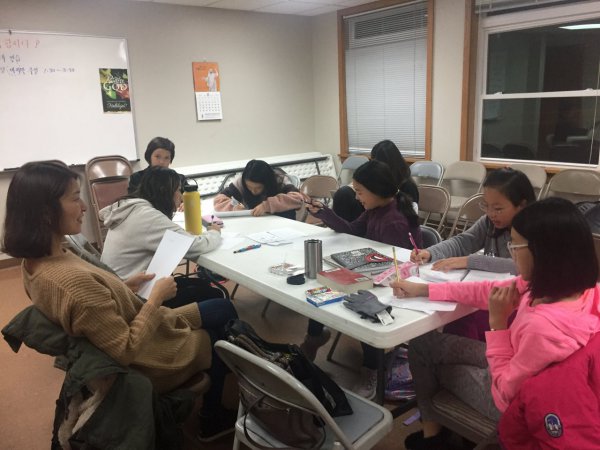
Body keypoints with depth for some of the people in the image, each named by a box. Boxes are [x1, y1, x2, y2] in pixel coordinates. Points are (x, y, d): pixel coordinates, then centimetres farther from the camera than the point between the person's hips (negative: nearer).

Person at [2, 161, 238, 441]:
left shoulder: (35, 260, -8)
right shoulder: (75, 280, -38)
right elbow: (127, 351, -29)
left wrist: (125, 286, 1)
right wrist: (156, 297, -21)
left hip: (132, 331, 8)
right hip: (149, 363, -8)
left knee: (222, 308, 19)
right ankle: (214, 420, 36)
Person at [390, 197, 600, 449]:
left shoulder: (544, 325, -42)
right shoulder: (557, 283, -17)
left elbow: (506, 390, -25)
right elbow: (491, 291, -4)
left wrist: (497, 322, -25)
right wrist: (423, 290, -1)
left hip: (516, 400, -7)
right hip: (514, 365, 7)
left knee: (423, 346, 12)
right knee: (421, 344, 15)